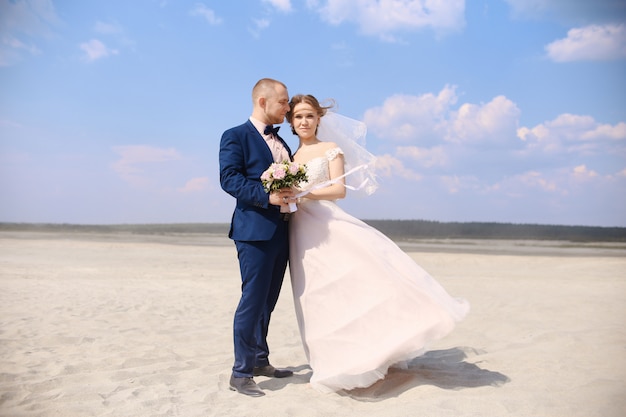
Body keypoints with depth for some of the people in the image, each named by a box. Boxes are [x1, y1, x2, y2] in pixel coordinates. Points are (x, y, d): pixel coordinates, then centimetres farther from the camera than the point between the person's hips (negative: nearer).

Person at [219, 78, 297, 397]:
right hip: (254, 230, -8)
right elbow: (229, 179, -15)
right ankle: (241, 373, 3)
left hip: (281, 231, 8)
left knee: (268, 300, 16)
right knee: (252, 300, -7)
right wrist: (268, 196, -24)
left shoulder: (280, 142, 20)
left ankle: (260, 360, 29)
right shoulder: (236, 136, -4)